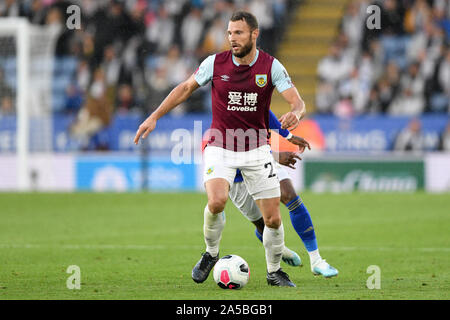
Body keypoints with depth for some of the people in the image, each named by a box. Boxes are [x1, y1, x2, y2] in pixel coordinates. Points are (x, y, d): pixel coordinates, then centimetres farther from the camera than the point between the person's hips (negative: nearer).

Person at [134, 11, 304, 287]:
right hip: (220, 148, -1)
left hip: (257, 150, 1)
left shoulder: (271, 66, -7)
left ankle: (274, 272, 23)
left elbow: (298, 102, -11)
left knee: (273, 218, -2)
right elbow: (186, 88, 7)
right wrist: (154, 117, 2)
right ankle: (211, 254, 2)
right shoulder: (216, 63, -5)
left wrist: (295, 114, -36)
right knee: (217, 202, -26)